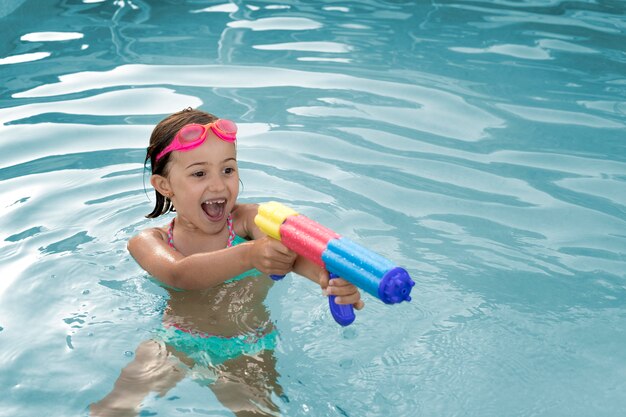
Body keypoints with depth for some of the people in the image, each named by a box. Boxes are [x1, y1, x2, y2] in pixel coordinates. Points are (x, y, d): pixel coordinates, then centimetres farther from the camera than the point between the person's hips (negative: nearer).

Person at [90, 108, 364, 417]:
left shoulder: (247, 219, -2)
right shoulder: (148, 242, -2)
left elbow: (286, 251, -24)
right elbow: (179, 275, -26)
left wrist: (326, 276, -49)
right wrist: (248, 255, -47)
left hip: (247, 352, 0)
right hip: (176, 346, 1)